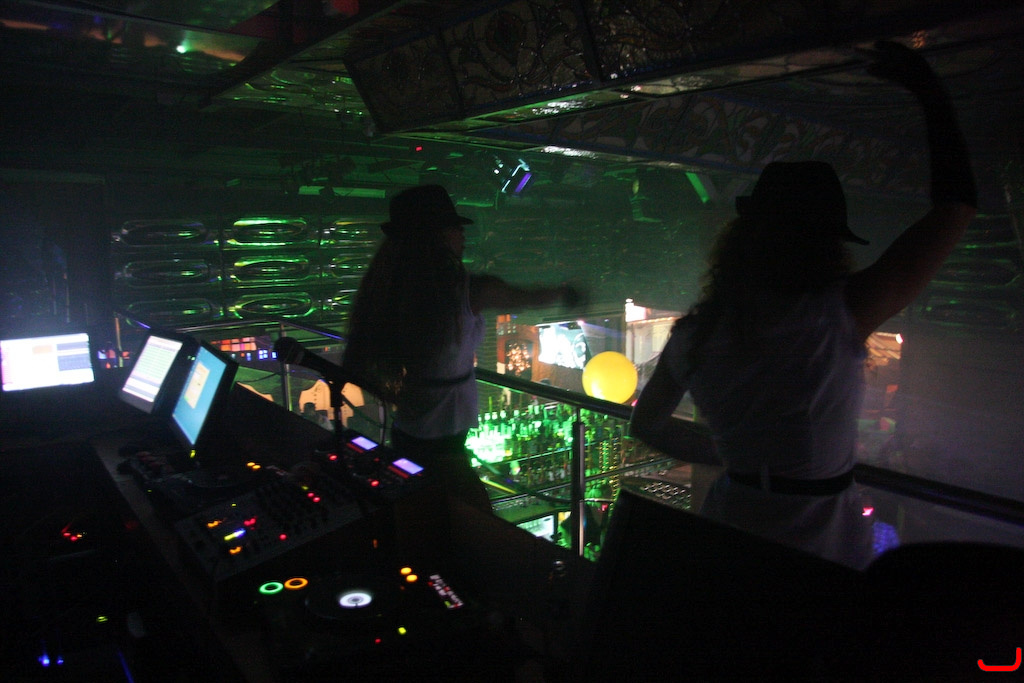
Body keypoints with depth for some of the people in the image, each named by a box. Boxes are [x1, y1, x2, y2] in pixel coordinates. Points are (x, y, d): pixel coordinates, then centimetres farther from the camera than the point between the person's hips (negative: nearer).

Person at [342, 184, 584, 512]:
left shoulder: (390, 289, -4)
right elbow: (528, 297, 2)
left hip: (404, 435, 7)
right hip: (439, 445, -7)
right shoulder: (468, 289, -18)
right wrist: (564, 292, 21)